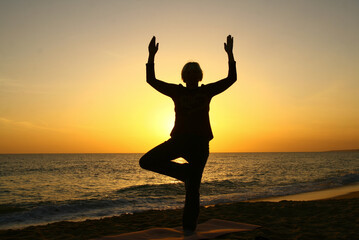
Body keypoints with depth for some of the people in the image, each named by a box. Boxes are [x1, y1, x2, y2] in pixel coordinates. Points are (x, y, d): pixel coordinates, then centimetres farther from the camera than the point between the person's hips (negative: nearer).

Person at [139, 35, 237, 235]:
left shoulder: (207, 91, 7)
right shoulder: (176, 91, 8)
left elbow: (232, 78, 5)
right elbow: (151, 80, 7)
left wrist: (230, 55, -3)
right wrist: (151, 56, -3)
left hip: (200, 144, -2)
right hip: (178, 141, 2)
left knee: (192, 190, 0)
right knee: (146, 162, -13)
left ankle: (189, 229, 13)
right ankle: (185, 172, 4)